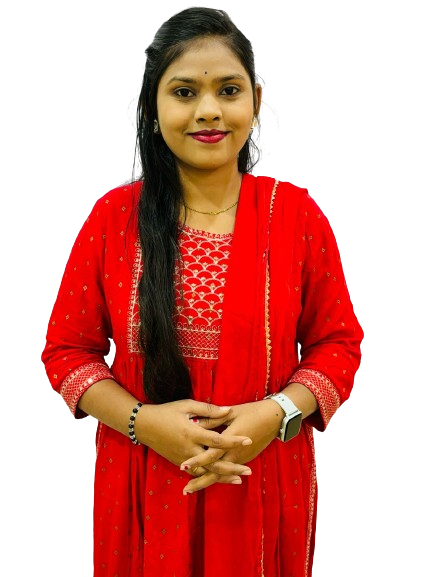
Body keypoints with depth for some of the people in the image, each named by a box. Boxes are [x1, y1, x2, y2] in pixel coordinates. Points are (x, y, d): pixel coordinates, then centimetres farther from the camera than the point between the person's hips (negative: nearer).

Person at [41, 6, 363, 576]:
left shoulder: (297, 213, -6)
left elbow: (338, 342, 1)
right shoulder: (114, 215, -6)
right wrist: (142, 421, -16)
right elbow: (66, 350, -1)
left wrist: (279, 413, -17)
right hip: (144, 485, 0)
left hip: (267, 481, 0)